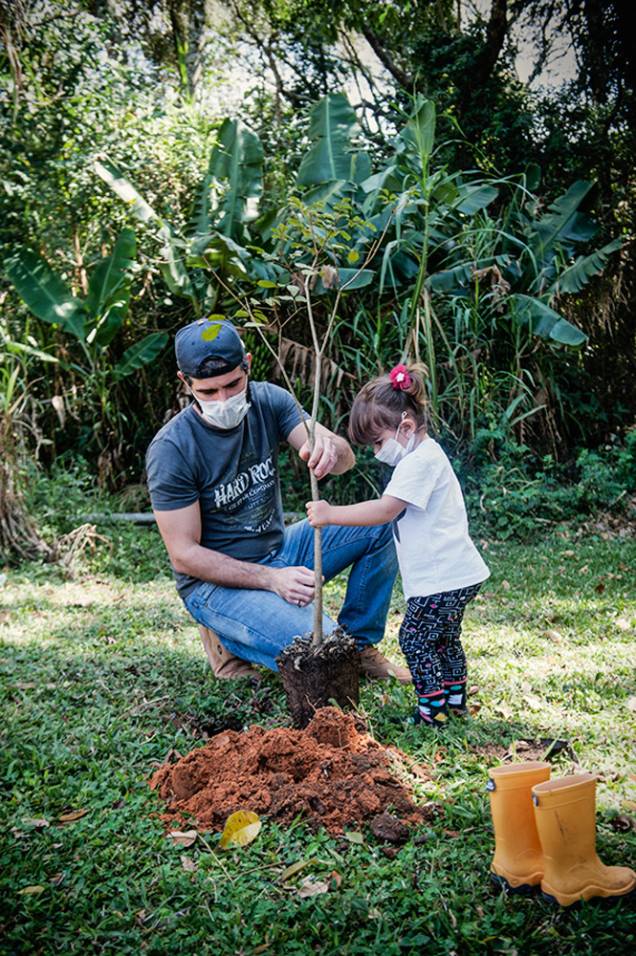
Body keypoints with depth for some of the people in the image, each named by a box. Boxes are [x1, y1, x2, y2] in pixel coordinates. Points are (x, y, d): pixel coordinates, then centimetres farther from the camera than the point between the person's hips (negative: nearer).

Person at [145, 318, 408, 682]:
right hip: (217, 580, -6)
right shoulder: (171, 450, -22)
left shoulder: (268, 400, -7)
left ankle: (360, 643, 9)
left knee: (384, 523, -7)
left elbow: (345, 458, -17)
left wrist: (329, 447, -43)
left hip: (279, 548, 6)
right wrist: (271, 579, -28)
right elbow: (184, 554, -19)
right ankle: (229, 641, 4)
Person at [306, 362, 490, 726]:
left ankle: (432, 710, 3)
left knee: (415, 638, -3)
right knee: (444, 638, 21)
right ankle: (455, 698, 33)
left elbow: (385, 509, -27)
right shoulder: (426, 455, 14)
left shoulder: (420, 461, -19)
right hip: (457, 574, 11)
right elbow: (395, 513, 20)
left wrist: (331, 514, -25)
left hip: (442, 579, -11)